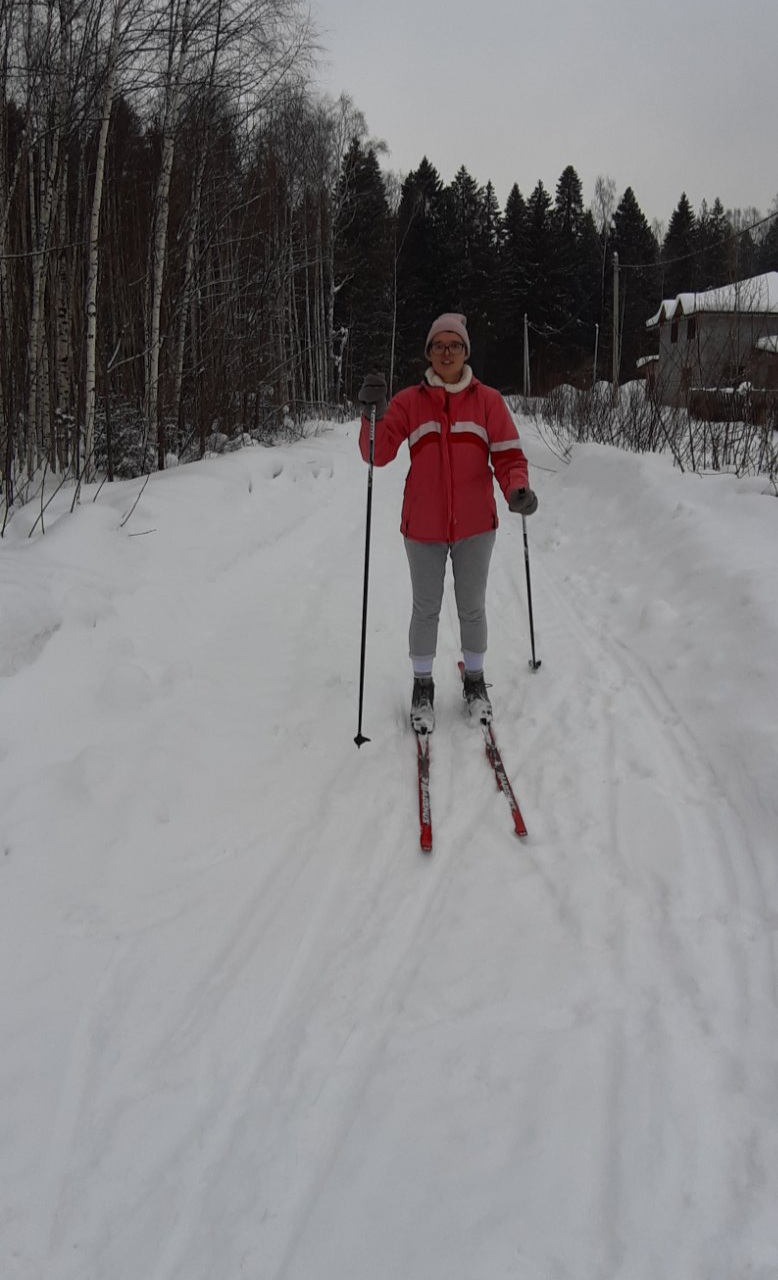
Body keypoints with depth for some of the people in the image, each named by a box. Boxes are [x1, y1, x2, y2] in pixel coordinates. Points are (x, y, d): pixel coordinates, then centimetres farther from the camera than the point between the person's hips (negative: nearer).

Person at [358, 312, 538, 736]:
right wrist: (372, 414, -25)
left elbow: (508, 456, -4)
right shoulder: (409, 401, -1)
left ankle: (474, 680, 32)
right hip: (423, 526, 0)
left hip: (475, 526, 0)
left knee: (471, 607, 13)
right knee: (426, 609, 10)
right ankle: (422, 686, 26)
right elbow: (378, 453, -7)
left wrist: (517, 490, -24)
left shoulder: (488, 400, -1)